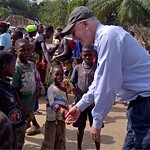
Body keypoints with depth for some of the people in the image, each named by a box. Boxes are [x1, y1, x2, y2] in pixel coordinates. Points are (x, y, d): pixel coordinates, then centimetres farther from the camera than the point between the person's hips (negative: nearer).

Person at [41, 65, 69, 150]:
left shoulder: (64, 90, 11)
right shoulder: (51, 89, -10)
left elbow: (66, 104, 14)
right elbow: (52, 103, -22)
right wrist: (62, 112, -33)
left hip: (62, 119, 6)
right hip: (52, 119, -6)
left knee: (61, 141, 14)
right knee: (49, 141, -2)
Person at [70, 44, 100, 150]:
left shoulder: (97, 68, -4)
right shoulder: (78, 68, 2)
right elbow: (72, 84, 1)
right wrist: (80, 97, -9)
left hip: (94, 103, -2)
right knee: (81, 127, 14)